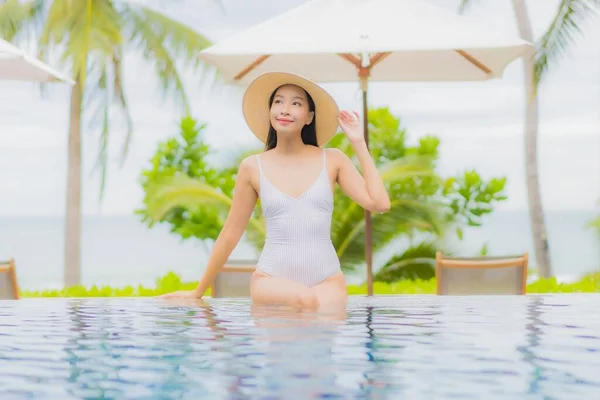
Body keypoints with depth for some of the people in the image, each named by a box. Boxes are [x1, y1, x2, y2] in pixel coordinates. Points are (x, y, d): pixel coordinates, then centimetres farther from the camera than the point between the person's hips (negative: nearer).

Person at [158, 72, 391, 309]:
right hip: (273, 279, -2)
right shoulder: (253, 167, 5)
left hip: (327, 280, 2)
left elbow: (379, 203, -3)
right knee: (305, 300, -35)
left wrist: (359, 144, 2)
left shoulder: (332, 160, 6)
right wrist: (198, 292, 16)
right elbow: (230, 235, 12)